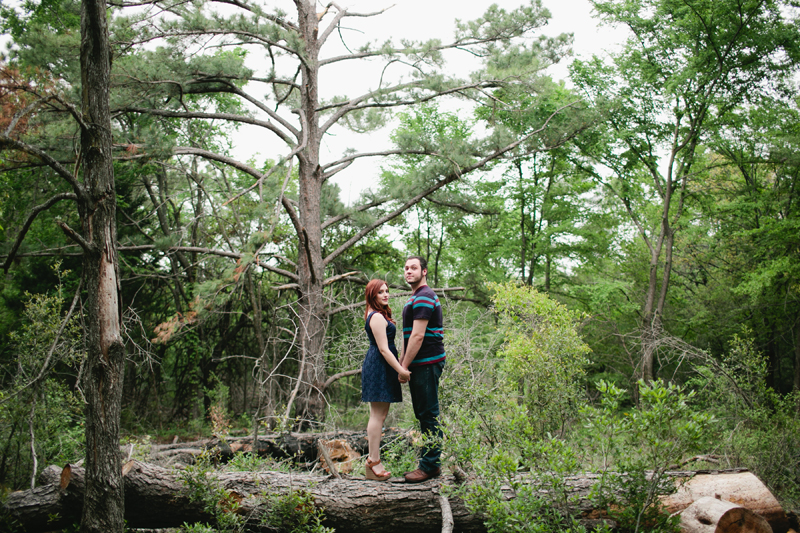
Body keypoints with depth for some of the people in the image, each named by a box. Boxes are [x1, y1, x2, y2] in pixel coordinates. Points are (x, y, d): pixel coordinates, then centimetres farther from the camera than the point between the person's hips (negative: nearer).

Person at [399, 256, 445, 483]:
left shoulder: (423, 298, -14)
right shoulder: (416, 297, 20)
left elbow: (418, 336, -19)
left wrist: (405, 366, -17)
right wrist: (402, 360, 19)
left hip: (427, 363, -11)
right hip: (420, 364, 11)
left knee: (428, 414, -7)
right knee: (424, 413, 13)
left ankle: (429, 466, -3)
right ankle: (431, 463, 19)